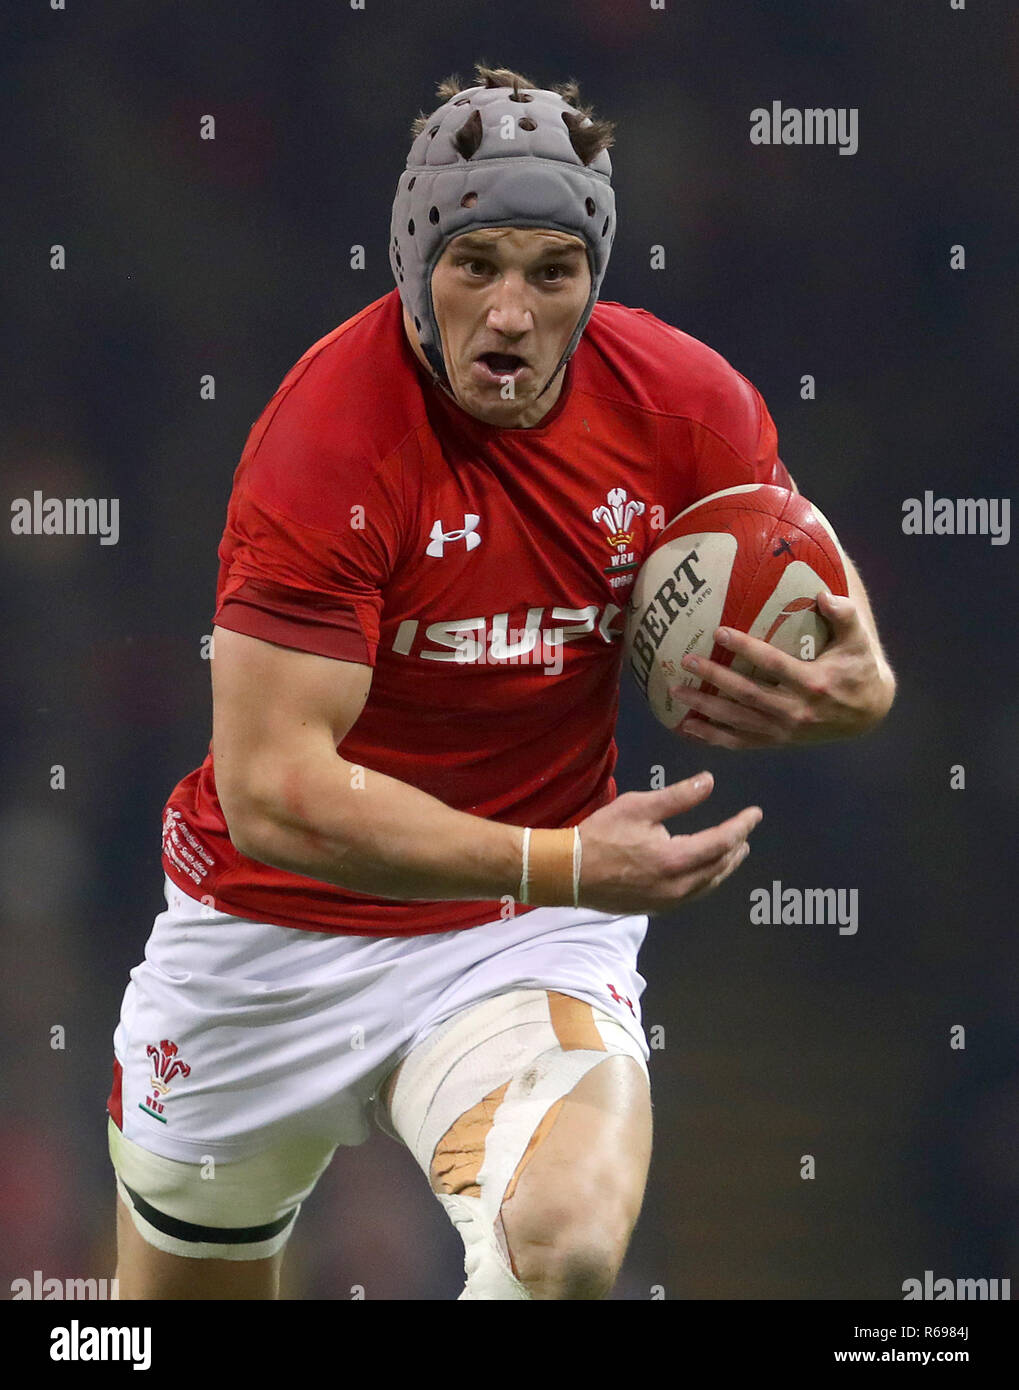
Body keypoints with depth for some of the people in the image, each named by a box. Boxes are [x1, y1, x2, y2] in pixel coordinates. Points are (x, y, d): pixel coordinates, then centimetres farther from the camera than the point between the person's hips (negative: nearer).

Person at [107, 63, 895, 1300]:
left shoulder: (688, 401, -11)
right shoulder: (325, 436, -23)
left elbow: (810, 580, 9)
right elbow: (273, 791, -29)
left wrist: (860, 689, -17)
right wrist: (559, 863, -36)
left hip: (530, 939, 1)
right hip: (275, 938, -1)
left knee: (566, 1245, -31)